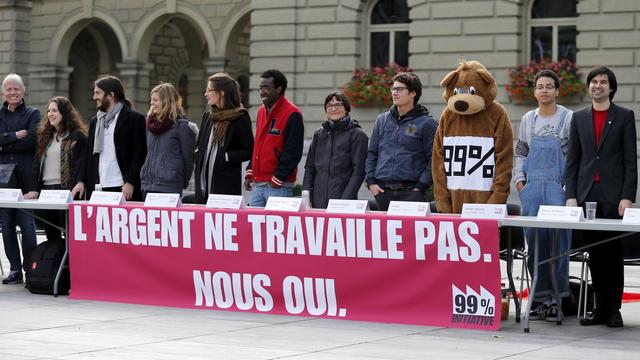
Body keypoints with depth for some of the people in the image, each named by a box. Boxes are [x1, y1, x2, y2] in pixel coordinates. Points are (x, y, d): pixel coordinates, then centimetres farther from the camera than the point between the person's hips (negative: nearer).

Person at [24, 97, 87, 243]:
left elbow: (80, 167, -9)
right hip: (45, 190, 6)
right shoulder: (45, 136, 16)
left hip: (66, 190, -6)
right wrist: (34, 189, 1)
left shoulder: (78, 136, -2)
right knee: (51, 236, 9)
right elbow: (37, 164, 13)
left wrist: (70, 191, -19)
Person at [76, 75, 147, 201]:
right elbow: (89, 155, 20)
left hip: (122, 190, -6)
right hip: (97, 189, 6)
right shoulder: (95, 121, 19)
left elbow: (140, 154, -7)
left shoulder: (134, 119, -2)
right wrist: (82, 181, 8)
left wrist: (130, 182, -14)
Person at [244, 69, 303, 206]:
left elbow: (293, 153, -14)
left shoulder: (292, 114, -10)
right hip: (258, 184, 8)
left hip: (278, 187, -8)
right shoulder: (262, 111, 15)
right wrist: (250, 172, 15)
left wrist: (277, 179, -15)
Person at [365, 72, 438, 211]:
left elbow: (433, 160, -3)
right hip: (382, 191, 4)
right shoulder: (382, 120, 15)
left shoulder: (426, 123, 0)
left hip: (411, 192, -4)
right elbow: (372, 154, 17)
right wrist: (370, 182, 6)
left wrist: (421, 186, -10)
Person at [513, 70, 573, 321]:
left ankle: (557, 298, -1)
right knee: (534, 241, 4)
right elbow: (520, 153, 20)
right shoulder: (528, 119, 13)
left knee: (558, 241, -5)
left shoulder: (568, 118, 0)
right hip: (532, 188, 4)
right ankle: (540, 295, 11)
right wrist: (519, 180, 8)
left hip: (559, 187, -4)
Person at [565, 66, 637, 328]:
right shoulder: (579, 118, 13)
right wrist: (571, 195, 3)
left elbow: (630, 160, -1)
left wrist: (627, 196, -9)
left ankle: (614, 309, 2)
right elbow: (572, 160, 12)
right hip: (587, 194, 3)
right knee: (594, 252, 5)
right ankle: (600, 308, 11)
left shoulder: (624, 117, 3)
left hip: (613, 195, -3)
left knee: (612, 251, -3)